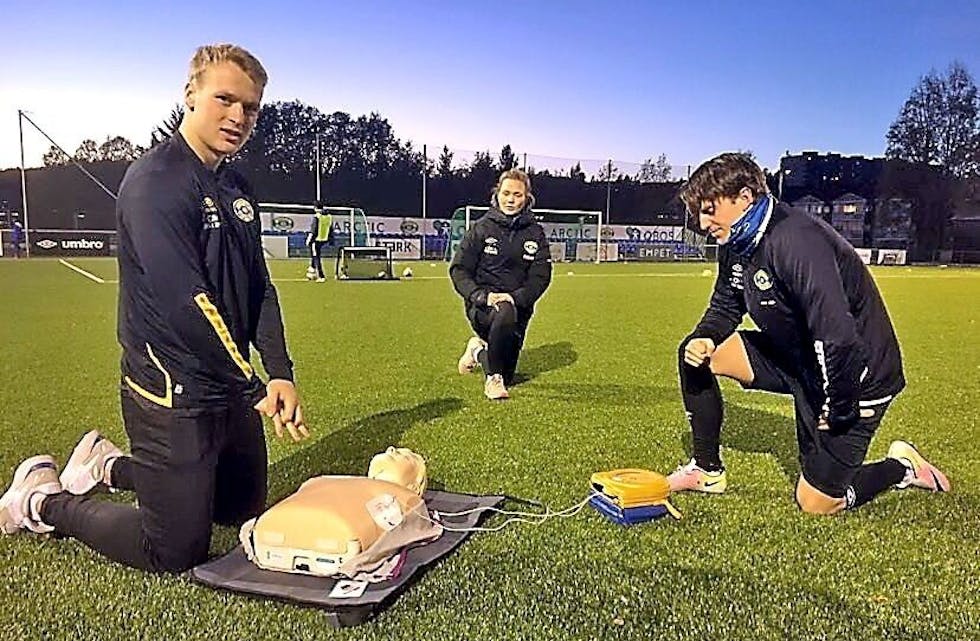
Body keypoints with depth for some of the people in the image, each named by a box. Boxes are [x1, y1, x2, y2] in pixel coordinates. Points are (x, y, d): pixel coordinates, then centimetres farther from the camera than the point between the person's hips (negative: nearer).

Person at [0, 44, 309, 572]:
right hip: (171, 395, -8)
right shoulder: (154, 181, -17)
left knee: (243, 511, 23)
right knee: (176, 553, 2)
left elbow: (259, 290, 8)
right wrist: (255, 387, -22)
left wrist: (280, 373, -5)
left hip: (231, 389, 9)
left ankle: (109, 465, 37)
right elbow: (186, 303, -25)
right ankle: (43, 500, 23)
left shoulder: (236, 189, 9)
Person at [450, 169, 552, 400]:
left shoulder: (535, 233, 2)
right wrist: (481, 295, -21)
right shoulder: (481, 228, -1)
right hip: (481, 303, -3)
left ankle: (479, 350, 42)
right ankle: (493, 378, -20)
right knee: (505, 314, -40)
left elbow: (541, 276, -5)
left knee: (507, 376, 9)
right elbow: (458, 270, -5)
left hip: (518, 304, 3)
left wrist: (516, 297, -22)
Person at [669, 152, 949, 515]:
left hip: (856, 378, -8)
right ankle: (708, 471, 10)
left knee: (815, 504, -1)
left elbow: (839, 338, -35)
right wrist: (705, 337, -11)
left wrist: (839, 412, -24)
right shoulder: (736, 247, -2)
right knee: (693, 354, -3)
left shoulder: (796, 242, -32)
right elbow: (725, 307, 12)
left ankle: (902, 468, 25)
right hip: (795, 358, 8)